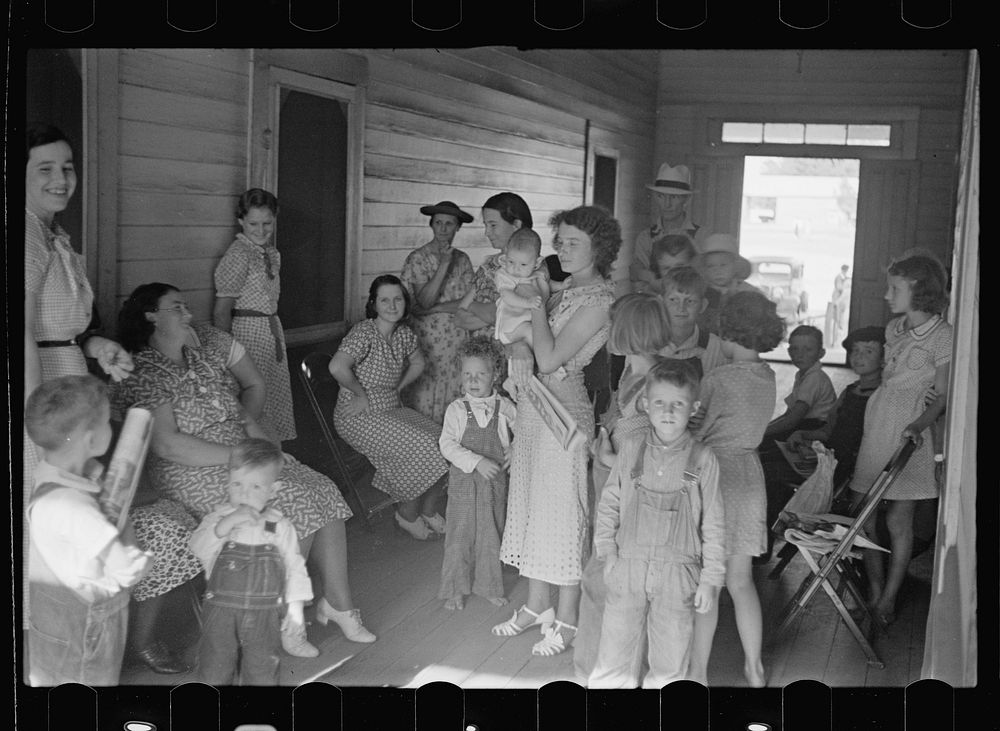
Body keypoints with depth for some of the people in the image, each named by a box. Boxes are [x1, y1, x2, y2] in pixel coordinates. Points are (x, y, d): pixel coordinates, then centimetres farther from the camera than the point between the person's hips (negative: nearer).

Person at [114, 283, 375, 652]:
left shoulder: (210, 342, 7)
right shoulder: (142, 375, -13)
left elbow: (254, 385, 18)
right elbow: (167, 445, -23)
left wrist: (249, 422, -4)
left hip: (241, 449, 7)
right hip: (192, 471, -7)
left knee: (325, 493, -9)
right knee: (294, 506, -23)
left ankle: (338, 603, 1)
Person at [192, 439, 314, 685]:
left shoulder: (281, 527, -2)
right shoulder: (217, 518, -2)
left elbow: (294, 566, 4)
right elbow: (199, 547, -19)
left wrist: (295, 607, 0)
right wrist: (228, 522, -29)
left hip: (263, 614, 0)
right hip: (221, 610, 0)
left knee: (261, 675, 7)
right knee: (213, 674, 9)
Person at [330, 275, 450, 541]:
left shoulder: (403, 334, 5)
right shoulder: (364, 333, -18)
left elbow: (418, 363, 24)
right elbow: (337, 367, -33)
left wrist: (396, 389, 11)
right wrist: (362, 394, -19)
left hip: (393, 410, 7)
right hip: (360, 417, -7)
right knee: (420, 447, -22)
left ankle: (429, 510, 10)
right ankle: (407, 515, 1)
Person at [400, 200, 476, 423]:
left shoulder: (462, 259, 7)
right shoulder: (418, 258, -3)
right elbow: (424, 301, -15)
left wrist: (437, 308, -14)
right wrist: (443, 264, -18)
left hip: (457, 338, 3)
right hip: (427, 338, -3)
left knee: (453, 400, 5)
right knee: (424, 399, -3)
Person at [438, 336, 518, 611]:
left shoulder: (504, 407, -2)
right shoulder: (457, 409, -7)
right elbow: (447, 444, -14)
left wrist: (512, 454, -3)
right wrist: (477, 462, -23)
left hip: (495, 479, 2)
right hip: (464, 479, -2)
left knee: (491, 534, 11)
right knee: (460, 534, 4)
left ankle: (489, 586, 27)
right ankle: (455, 590, 18)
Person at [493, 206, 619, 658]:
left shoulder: (599, 300, -16)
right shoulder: (567, 292, 10)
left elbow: (550, 358, -20)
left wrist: (537, 305, -10)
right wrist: (520, 348, -13)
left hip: (563, 408, -9)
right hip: (533, 406, 9)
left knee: (562, 511, 0)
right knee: (530, 504, 15)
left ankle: (566, 621, 13)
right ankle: (536, 606, 29)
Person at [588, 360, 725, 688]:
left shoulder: (703, 459, -4)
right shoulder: (631, 448, 1)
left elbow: (713, 523, 0)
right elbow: (609, 502, 8)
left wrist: (711, 578, -2)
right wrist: (607, 551, 0)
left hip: (677, 573, -1)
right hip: (628, 566, 1)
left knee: (670, 661, 10)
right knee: (613, 662, 8)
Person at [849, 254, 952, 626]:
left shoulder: (943, 336, -9)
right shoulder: (894, 328, 11)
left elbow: (943, 396, -10)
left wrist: (919, 424, -24)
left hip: (912, 431, -6)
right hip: (878, 423, 6)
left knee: (898, 519, -1)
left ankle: (888, 599, 11)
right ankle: (874, 588, 18)